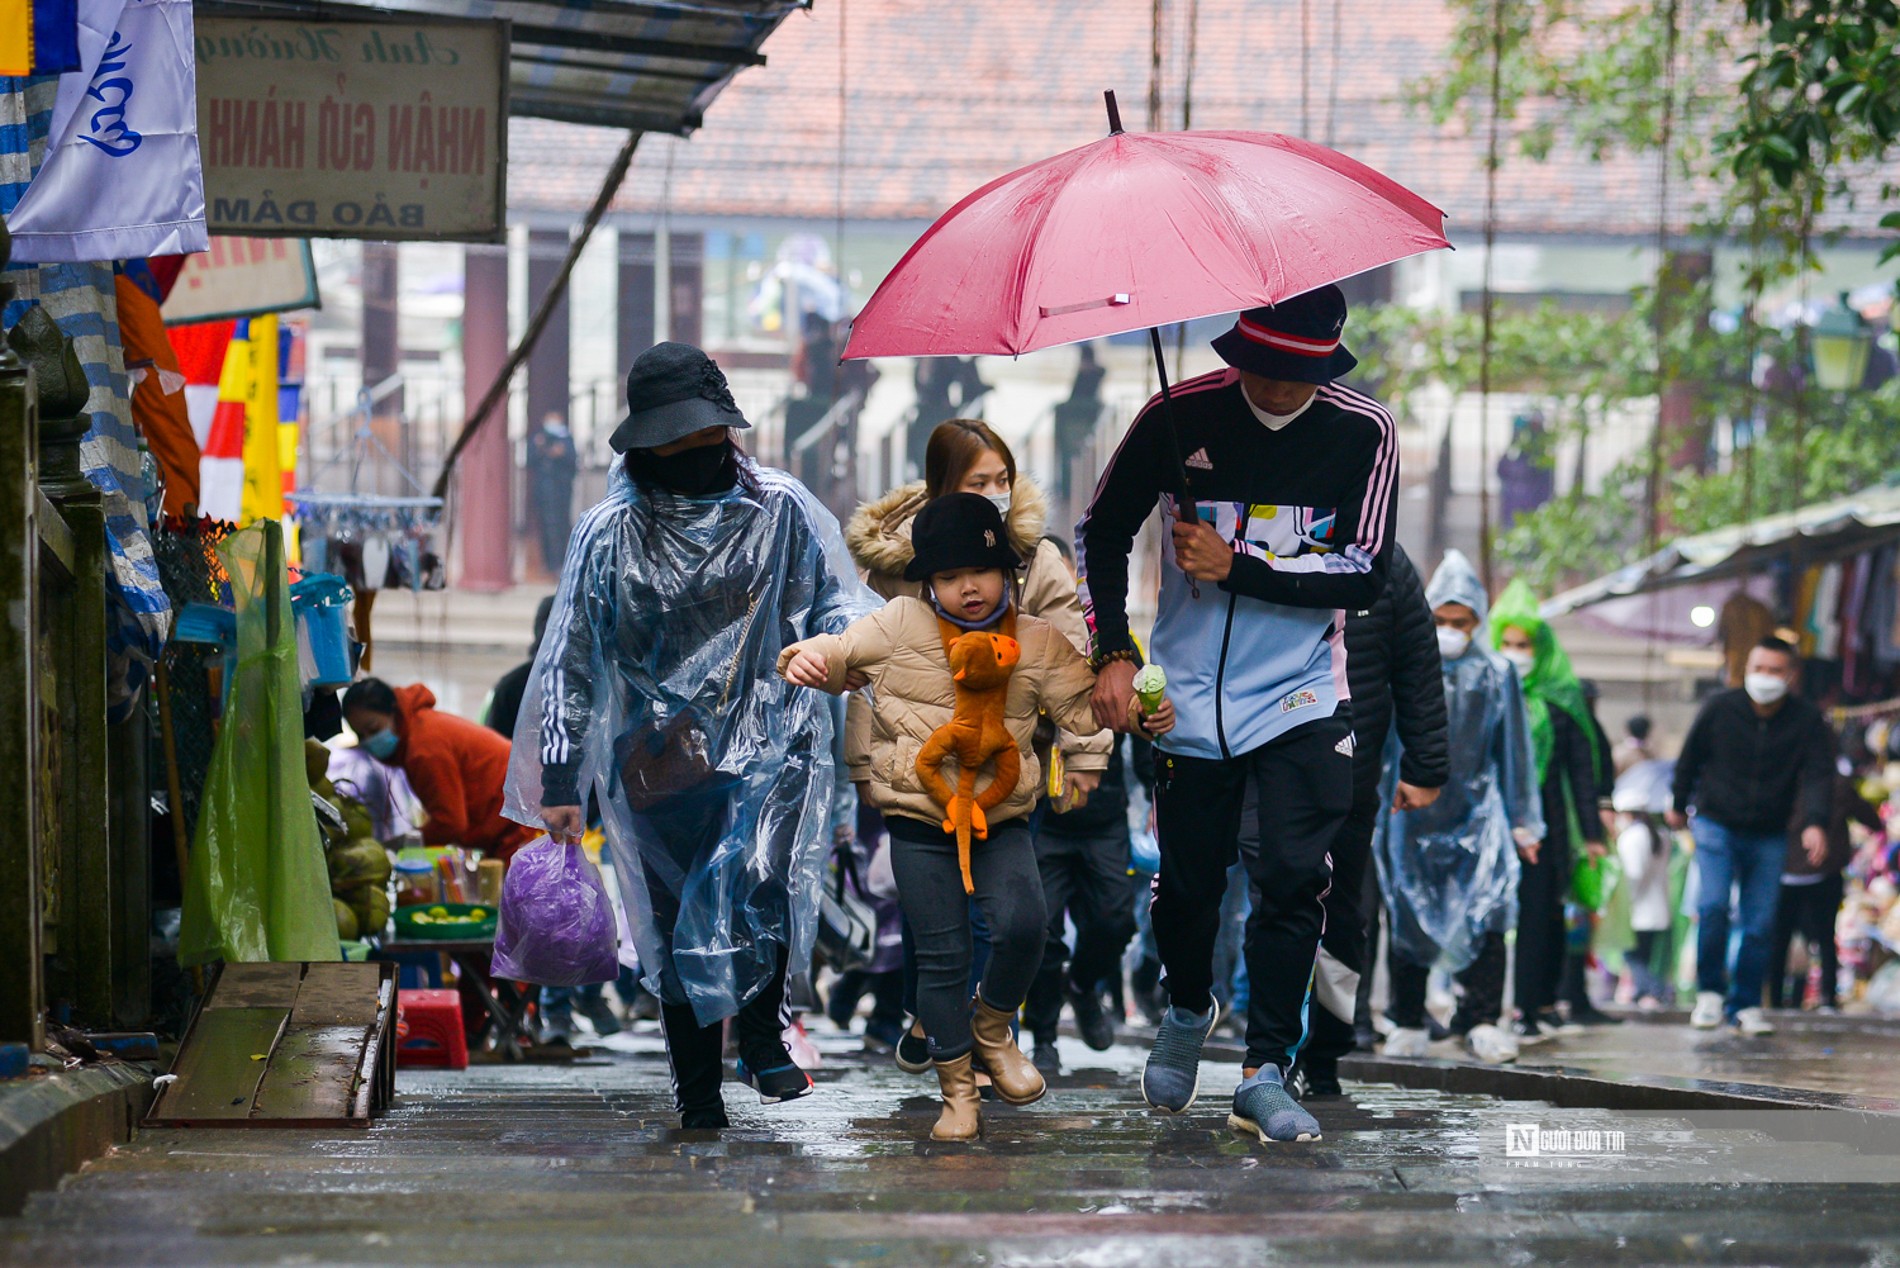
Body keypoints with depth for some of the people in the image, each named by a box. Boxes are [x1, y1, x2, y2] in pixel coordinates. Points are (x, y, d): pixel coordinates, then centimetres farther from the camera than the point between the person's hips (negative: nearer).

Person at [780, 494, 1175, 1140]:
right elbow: (840, 655, 5)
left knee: (1020, 924, -22)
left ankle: (993, 1030, 9)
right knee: (941, 956, 1)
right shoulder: (900, 625, -1)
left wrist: (1138, 714, -15)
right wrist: (807, 658, -18)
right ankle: (957, 1090, 16)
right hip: (918, 824, -1)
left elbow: (1082, 704, 3)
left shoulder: (1038, 642, 3)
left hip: (1001, 820, 1)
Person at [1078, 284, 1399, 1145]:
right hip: (1192, 691, 1)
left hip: (1301, 697, -1)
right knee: (1187, 879, 7)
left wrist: (1239, 568, -17)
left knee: (1293, 876, -12)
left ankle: (1265, 1073, -6)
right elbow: (1101, 531, 5)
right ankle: (1187, 1012, 38)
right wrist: (1113, 653, -4)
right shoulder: (1180, 418, -6)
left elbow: (1366, 575, -9)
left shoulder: (1362, 433, -7)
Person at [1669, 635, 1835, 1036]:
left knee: (1760, 922, 0)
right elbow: (1690, 758, 7)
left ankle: (1746, 1005, 10)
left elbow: (1818, 775, -12)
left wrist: (1814, 823, -28)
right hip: (1716, 825, -1)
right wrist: (1679, 804, 17)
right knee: (1712, 907, -17)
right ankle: (1710, 992, -1)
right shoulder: (1719, 709, -7)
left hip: (1769, 837, 1)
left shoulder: (1807, 722, -7)